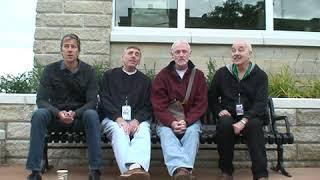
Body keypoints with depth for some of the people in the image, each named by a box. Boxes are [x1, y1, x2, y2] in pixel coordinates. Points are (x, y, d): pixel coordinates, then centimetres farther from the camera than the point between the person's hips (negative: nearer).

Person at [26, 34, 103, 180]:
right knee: (38, 114, -31)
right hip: (56, 117, 1)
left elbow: (92, 102, -8)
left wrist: (75, 113, -27)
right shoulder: (50, 70, 0)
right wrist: (59, 113, -26)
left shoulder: (88, 71, -2)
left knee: (92, 115, -34)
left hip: (80, 117, -1)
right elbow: (41, 100, -7)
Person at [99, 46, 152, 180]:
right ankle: (130, 169, -59)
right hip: (113, 119, -1)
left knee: (144, 132, -34)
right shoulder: (109, 75, 19)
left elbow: (148, 107, 13)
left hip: (138, 120, 1)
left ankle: (136, 167, -61)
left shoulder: (145, 80, 23)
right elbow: (104, 100, 5)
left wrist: (136, 120, -10)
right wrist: (119, 118, -13)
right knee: (119, 132, -35)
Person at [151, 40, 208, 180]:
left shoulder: (198, 75, 9)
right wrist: (172, 122, -21)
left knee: (192, 132, -32)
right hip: (167, 121, -1)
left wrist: (186, 121, -16)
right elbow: (159, 105, -2)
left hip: (191, 120, 1)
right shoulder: (162, 76, 6)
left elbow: (201, 104, 1)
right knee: (166, 133, -32)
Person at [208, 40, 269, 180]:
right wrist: (219, 110, -4)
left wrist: (244, 120, -23)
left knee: (254, 125, -34)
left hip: (250, 117, -1)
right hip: (228, 116, 1)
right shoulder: (222, 73, 11)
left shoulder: (260, 75, 4)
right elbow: (211, 97, 18)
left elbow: (260, 103, -7)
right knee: (225, 123, -33)